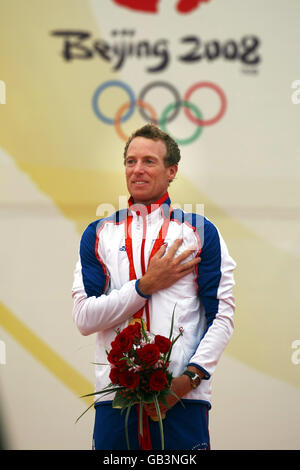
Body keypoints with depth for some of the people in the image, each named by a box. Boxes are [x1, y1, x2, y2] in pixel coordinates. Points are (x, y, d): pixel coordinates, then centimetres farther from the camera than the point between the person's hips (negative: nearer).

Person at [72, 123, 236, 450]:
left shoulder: (200, 232, 6)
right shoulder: (98, 234, 10)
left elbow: (222, 316, 0)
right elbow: (84, 319, 1)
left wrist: (190, 378, -13)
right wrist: (146, 285, -7)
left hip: (183, 397, -1)